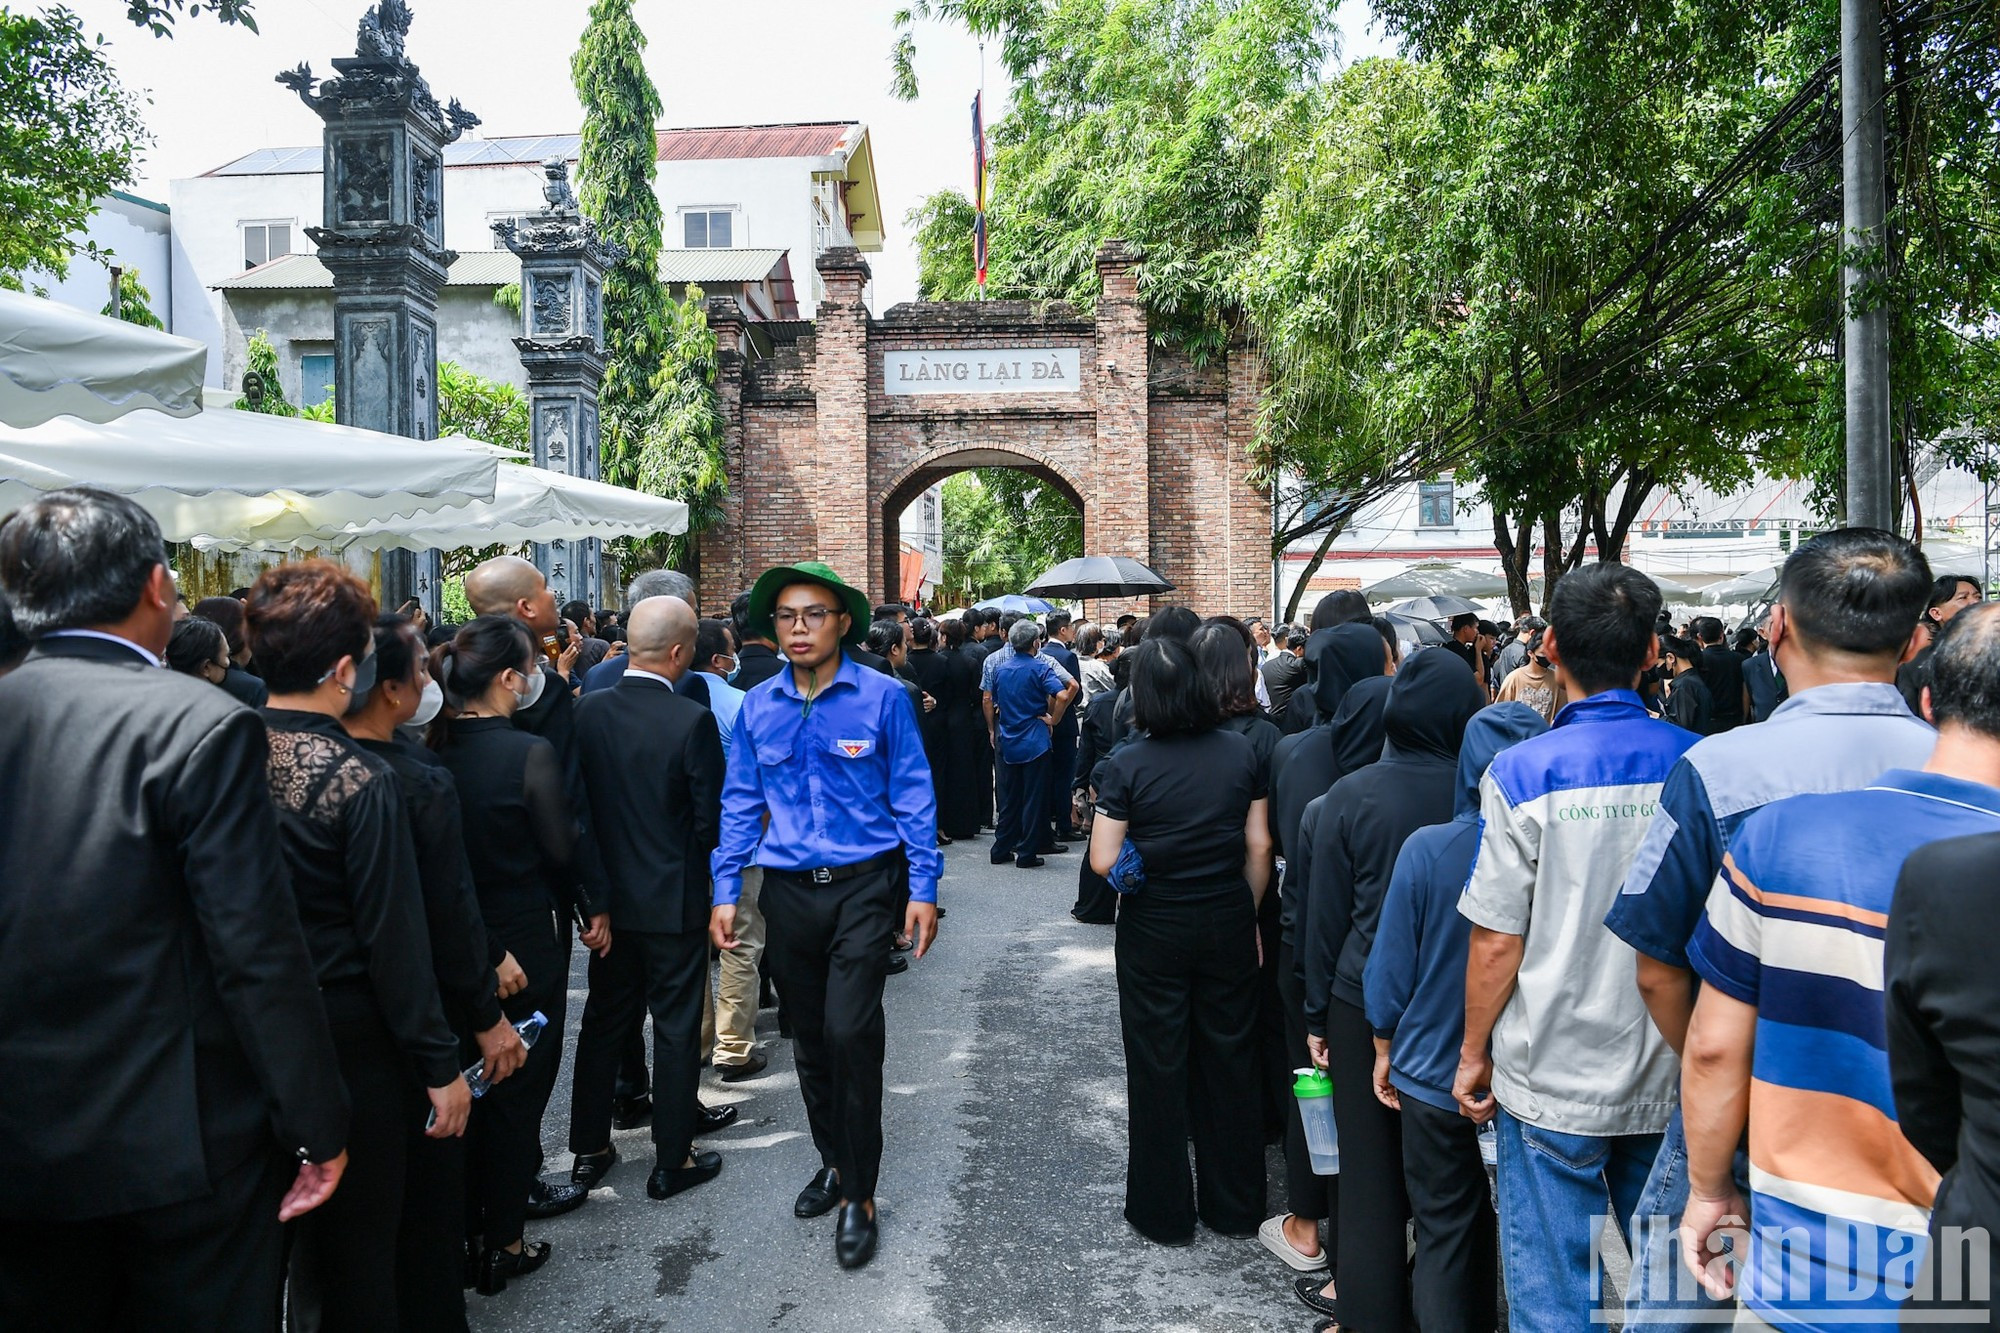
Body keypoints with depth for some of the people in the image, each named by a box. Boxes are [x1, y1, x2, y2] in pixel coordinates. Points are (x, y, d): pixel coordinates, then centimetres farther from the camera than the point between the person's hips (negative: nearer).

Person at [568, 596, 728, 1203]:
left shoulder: (588, 711, -5)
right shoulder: (692, 720, -20)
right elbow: (711, 819, -14)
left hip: (607, 896, 5)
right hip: (674, 899, -5)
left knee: (604, 1020, 19)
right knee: (676, 1029, 8)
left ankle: (589, 1149, 31)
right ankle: (672, 1161, 20)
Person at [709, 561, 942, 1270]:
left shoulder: (882, 697, -6)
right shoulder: (757, 706, 4)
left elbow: (913, 797, -3)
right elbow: (740, 803, 10)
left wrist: (923, 889, -7)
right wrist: (725, 892, 5)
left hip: (862, 885, -4)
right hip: (788, 890, 4)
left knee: (850, 1032, -11)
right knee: (809, 1036, 14)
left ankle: (859, 1195, 7)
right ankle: (834, 1159, 36)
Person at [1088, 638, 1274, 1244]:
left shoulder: (1127, 764, -15)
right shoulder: (1241, 752, -6)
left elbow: (1103, 860, -15)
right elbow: (1259, 847, -2)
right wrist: (1248, 916, 9)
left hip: (1154, 930, -3)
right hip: (1228, 926, 3)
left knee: (1158, 1068, 11)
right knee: (1230, 1062, 16)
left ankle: (1164, 1212, 25)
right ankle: (1235, 1206, 30)